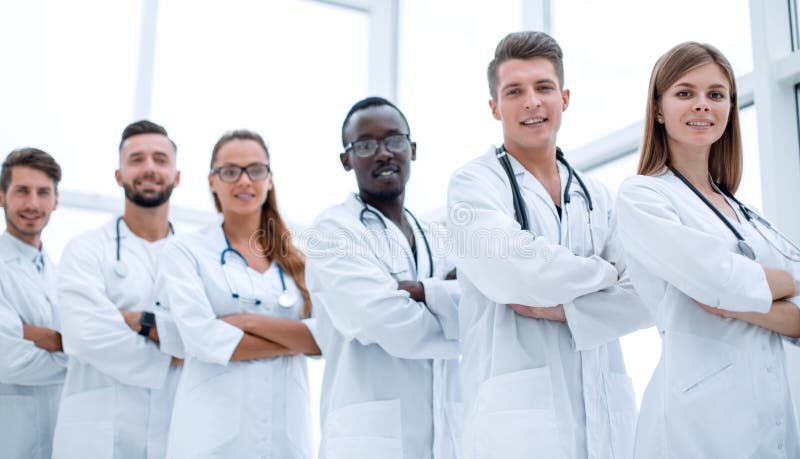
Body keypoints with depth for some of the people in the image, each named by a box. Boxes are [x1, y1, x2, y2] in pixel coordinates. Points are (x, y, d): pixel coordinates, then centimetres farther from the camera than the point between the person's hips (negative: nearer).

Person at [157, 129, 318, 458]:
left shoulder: (298, 257, 9)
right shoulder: (186, 251, 1)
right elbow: (203, 339, -12)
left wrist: (251, 322, -13)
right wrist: (297, 339, -6)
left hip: (288, 431, 3)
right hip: (213, 432, -3)